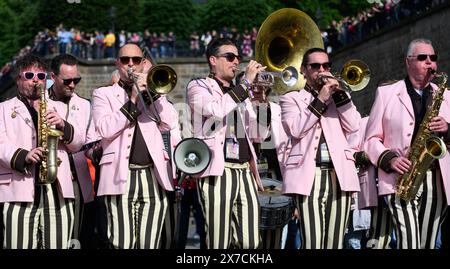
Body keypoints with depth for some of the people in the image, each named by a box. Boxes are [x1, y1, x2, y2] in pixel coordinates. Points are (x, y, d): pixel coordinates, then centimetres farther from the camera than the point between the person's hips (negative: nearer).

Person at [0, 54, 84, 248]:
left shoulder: (59, 108, 23)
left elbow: (78, 142, 15)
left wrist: (63, 126, -6)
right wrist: (23, 156, -19)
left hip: (58, 189, 3)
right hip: (19, 189, -3)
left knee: (58, 245, -2)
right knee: (20, 245, -9)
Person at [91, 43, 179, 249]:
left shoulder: (154, 91, 22)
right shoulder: (103, 94, 12)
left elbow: (170, 123, 6)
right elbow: (105, 129, -5)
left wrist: (152, 92, 0)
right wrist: (132, 100, -6)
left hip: (153, 177, 3)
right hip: (121, 177, -3)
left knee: (150, 243, 0)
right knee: (123, 243, -9)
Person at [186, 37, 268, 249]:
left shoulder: (240, 94, 24)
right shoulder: (198, 87, 6)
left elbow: (256, 135, 17)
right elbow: (216, 110, -16)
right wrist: (246, 82, -11)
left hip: (245, 171, 6)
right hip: (217, 171, -6)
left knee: (250, 243, 0)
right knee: (219, 242, -8)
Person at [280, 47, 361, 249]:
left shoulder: (339, 96, 23)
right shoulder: (291, 98, 14)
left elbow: (353, 126, 6)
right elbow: (295, 129, -5)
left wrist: (339, 93, 0)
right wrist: (320, 100, -5)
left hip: (339, 174, 3)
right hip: (309, 175, -3)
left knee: (335, 242, 0)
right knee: (312, 242, -14)